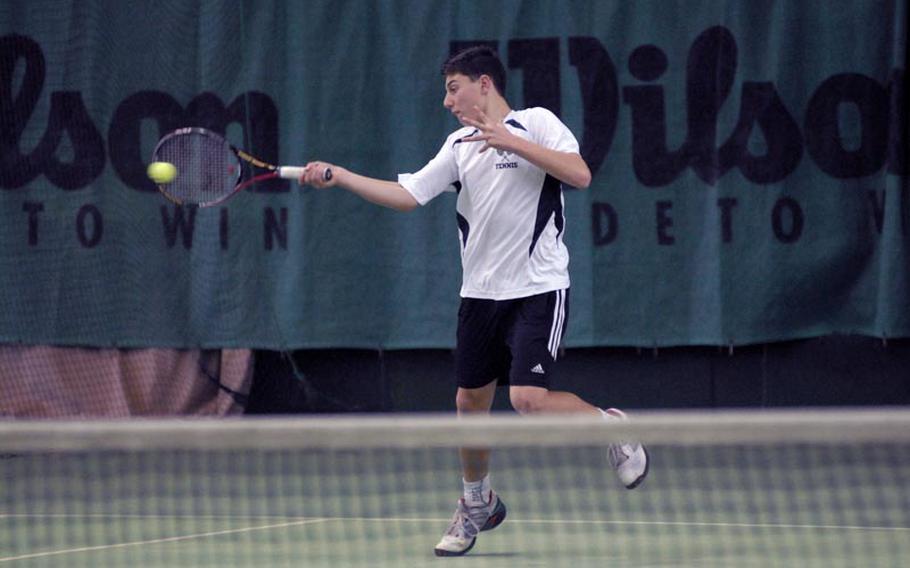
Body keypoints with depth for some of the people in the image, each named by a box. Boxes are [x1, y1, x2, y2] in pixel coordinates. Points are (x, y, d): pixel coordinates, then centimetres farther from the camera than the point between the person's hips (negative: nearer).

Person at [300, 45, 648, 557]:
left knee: (529, 399, -19)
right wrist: (338, 176, 0)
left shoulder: (536, 123, -5)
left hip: (538, 289, -6)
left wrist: (510, 141, -22)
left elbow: (580, 174, -19)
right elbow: (405, 196, 9)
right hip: (482, 293, 6)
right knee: (471, 403, 10)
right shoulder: (460, 146, 12)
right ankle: (478, 505, 30)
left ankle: (611, 425, 8)